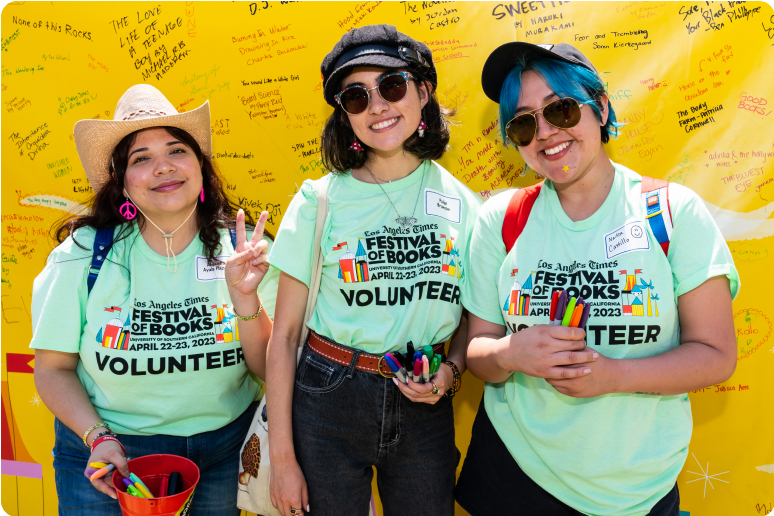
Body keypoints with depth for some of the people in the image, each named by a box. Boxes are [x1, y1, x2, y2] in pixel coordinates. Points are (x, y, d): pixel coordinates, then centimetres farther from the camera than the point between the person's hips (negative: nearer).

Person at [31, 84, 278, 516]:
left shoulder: (245, 250, -10)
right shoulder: (84, 254, -10)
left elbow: (270, 370, -10)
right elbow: (53, 368, -2)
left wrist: (245, 297, -25)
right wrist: (97, 436, -15)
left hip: (225, 448, 1)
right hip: (108, 454, 0)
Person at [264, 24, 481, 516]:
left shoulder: (462, 203, 0)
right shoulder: (319, 201, -7)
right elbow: (285, 333, -5)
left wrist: (451, 371, -10)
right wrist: (282, 457, -6)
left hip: (425, 408, 2)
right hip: (328, 401, -2)